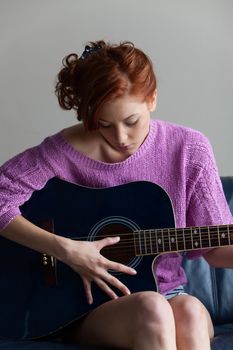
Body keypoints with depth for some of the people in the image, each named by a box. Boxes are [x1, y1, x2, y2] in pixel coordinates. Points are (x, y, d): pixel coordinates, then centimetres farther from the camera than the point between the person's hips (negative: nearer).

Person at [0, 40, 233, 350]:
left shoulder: (188, 149, -2)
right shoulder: (64, 151, -10)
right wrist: (65, 249, -19)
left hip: (167, 293, 3)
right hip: (87, 307, -2)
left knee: (190, 312, -33)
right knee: (152, 309, -35)